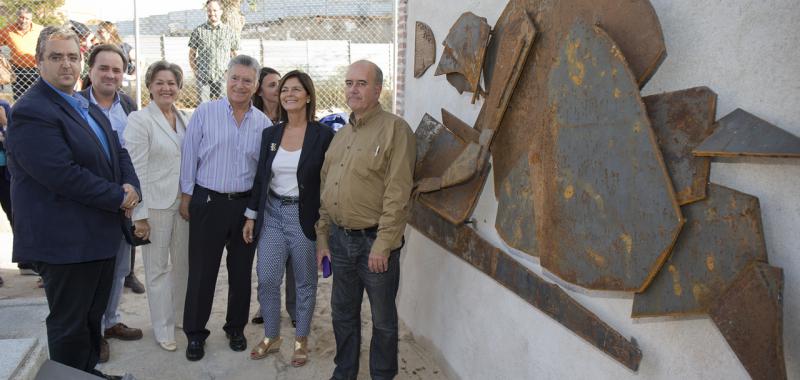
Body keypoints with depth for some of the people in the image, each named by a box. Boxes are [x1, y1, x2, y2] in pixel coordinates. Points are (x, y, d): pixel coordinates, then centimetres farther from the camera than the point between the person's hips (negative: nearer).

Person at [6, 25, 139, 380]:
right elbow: (65, 176, -25)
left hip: (100, 235, 9)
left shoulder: (88, 107, 13)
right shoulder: (31, 111, -17)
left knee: (94, 314, 21)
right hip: (66, 241, -9)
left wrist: (131, 186, -7)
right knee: (70, 323, 7)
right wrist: (119, 198, -16)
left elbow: (117, 151, 13)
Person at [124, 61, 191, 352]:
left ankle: (180, 316, 34)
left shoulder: (185, 119, 9)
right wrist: (139, 215, -14)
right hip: (155, 204, -5)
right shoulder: (139, 120, -8)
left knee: (183, 262, 15)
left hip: (185, 201, 5)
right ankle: (163, 329, 19)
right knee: (158, 267, 6)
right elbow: (135, 170, -11)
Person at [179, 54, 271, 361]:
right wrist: (186, 196, -1)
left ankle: (236, 328, 30)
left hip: (246, 205, 2)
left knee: (241, 272, 12)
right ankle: (195, 333, 21)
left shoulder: (264, 123, 3)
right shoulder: (204, 113, -3)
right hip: (208, 202, -2)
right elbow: (190, 157, 0)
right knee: (202, 272, 5)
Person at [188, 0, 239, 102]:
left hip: (223, 76, 1)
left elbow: (234, 53, 13)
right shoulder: (198, 31, 5)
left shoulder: (229, 31, 6)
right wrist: (195, 71, 2)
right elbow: (192, 54, 10)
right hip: (203, 76, -1)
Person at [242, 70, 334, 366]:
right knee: (266, 279, 6)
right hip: (271, 214, 4)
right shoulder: (270, 133, 5)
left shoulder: (323, 134, -8)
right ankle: (271, 336, 27)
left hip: (304, 216, -4)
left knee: (305, 282, 10)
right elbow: (260, 178, 9)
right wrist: (251, 216, 8)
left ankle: (301, 339, 27)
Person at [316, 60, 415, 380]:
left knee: (383, 319, 9)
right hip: (339, 239, 7)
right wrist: (322, 237, 12)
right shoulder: (340, 135, 12)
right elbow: (326, 189, 16)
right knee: (343, 313, 18)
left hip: (374, 241, -6)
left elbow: (398, 194, -17)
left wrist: (382, 245, -19)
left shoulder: (395, 129, -11)